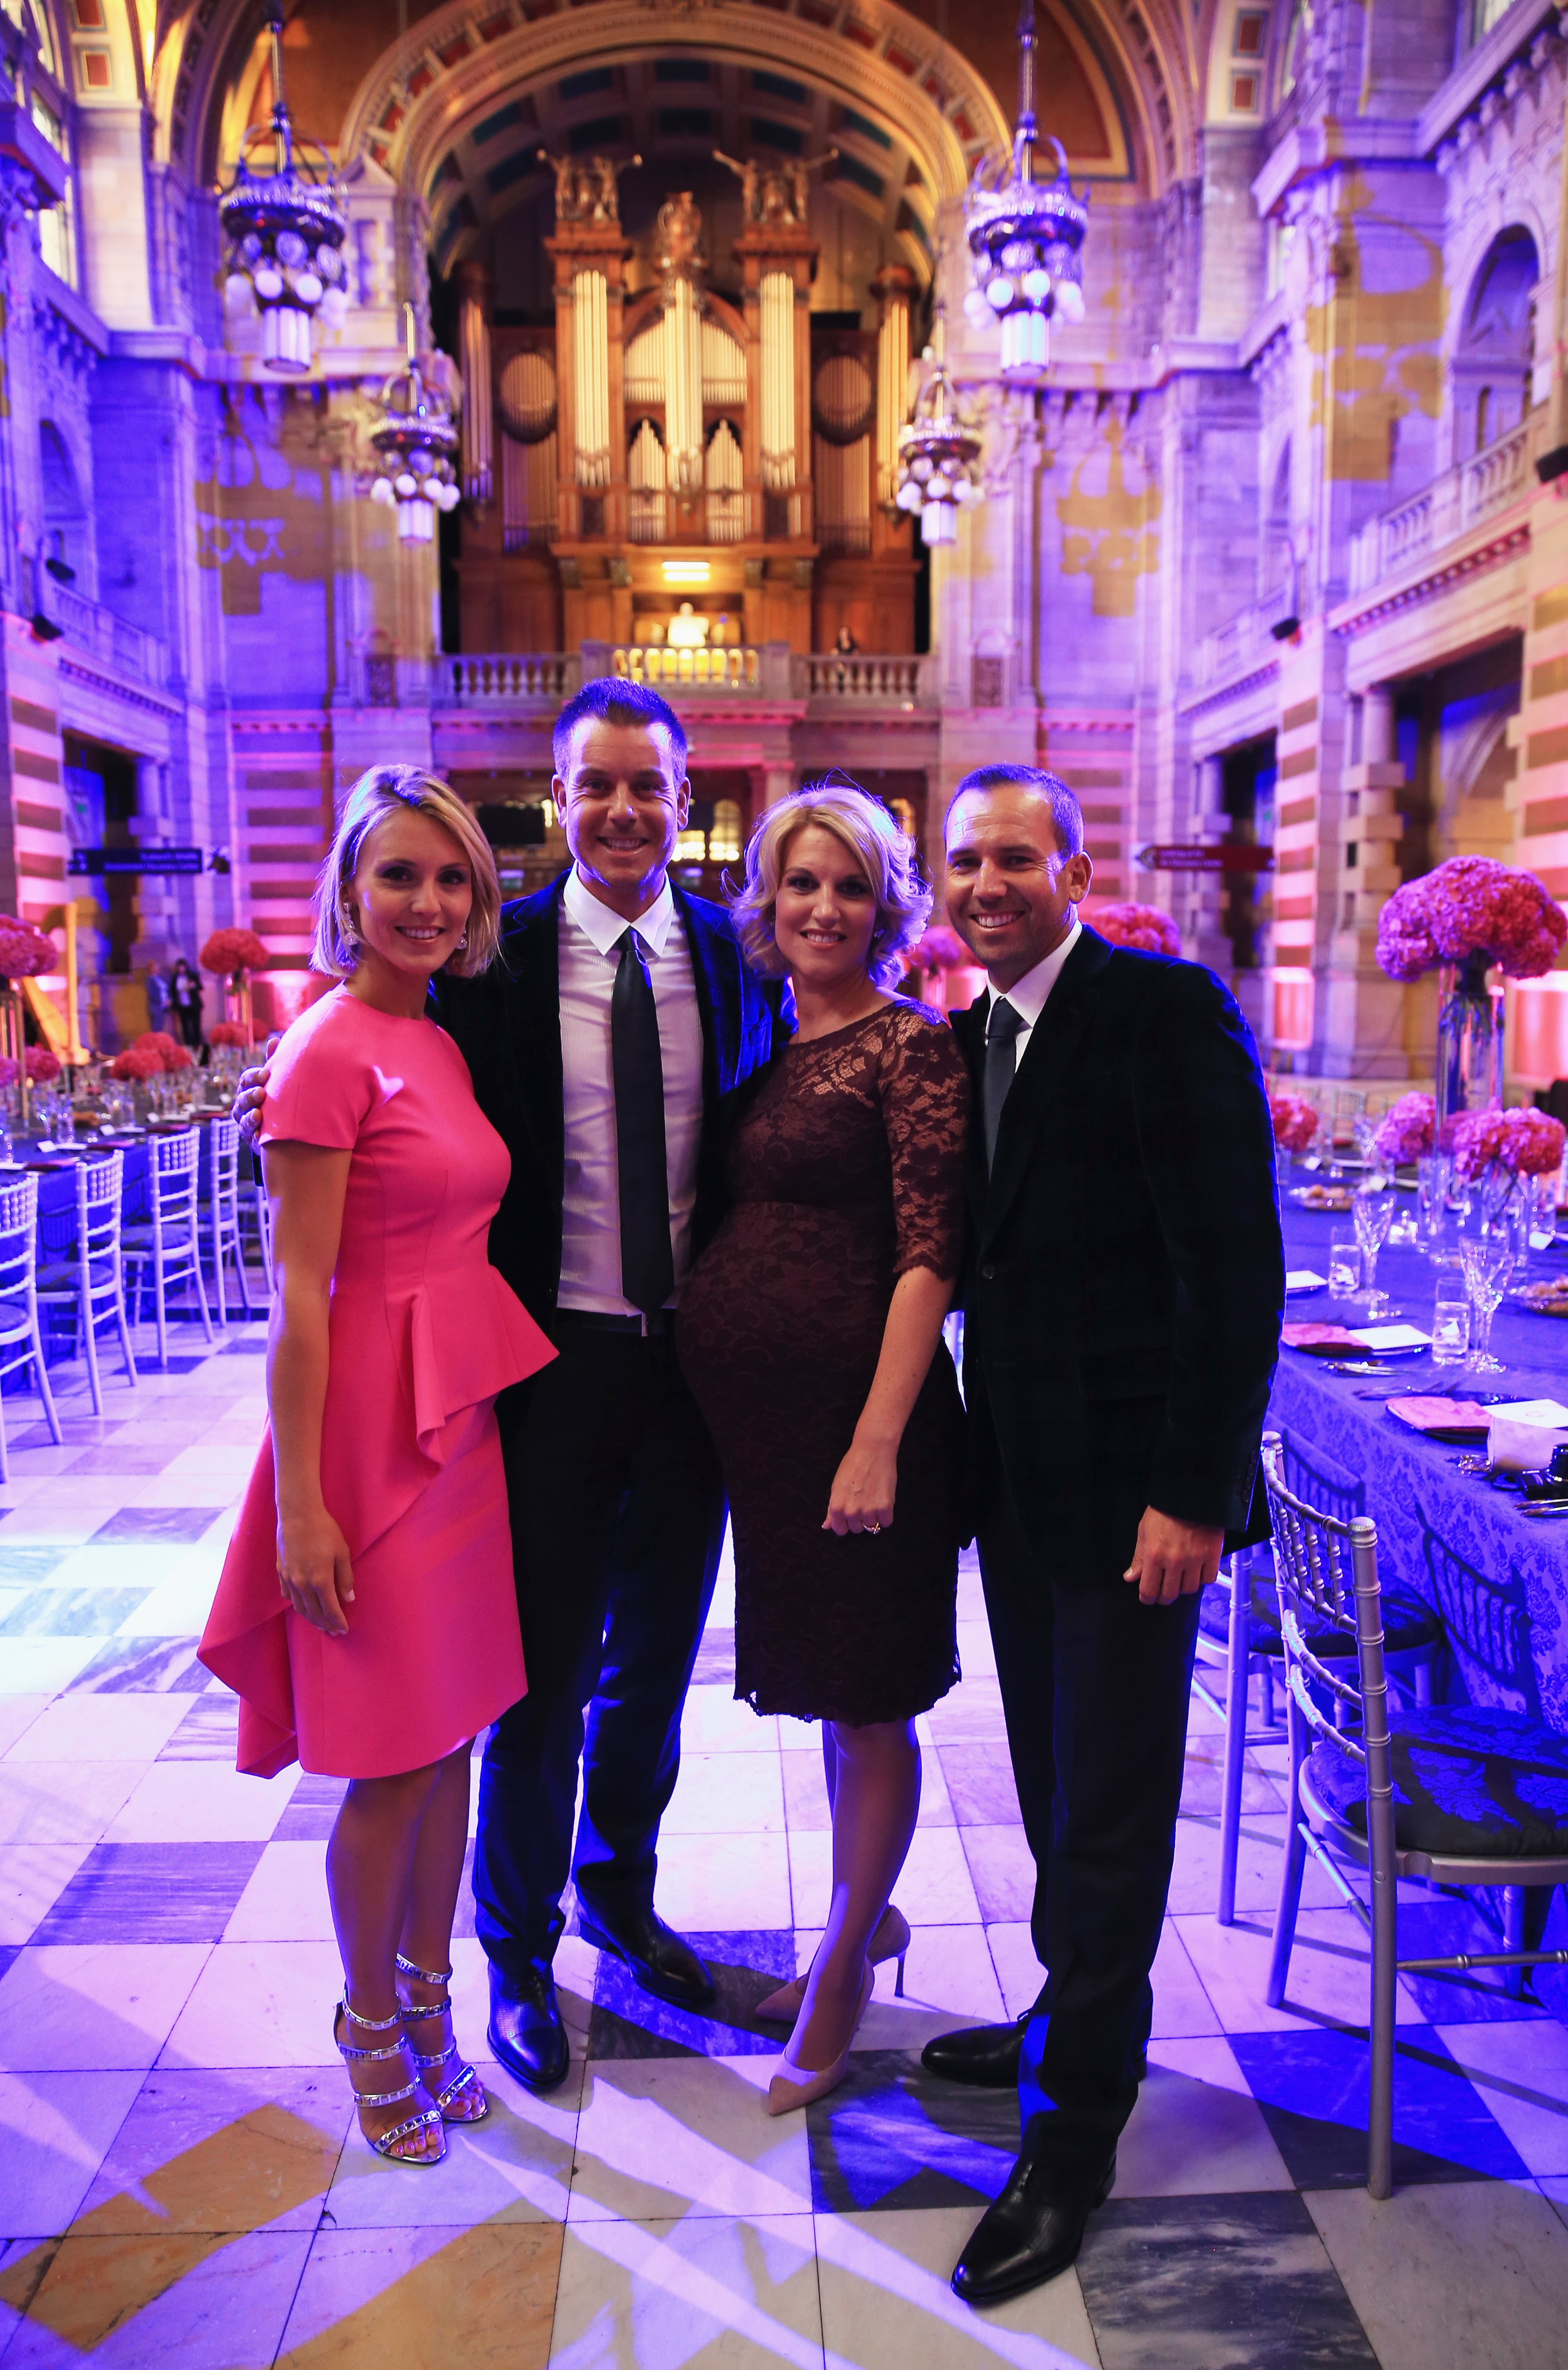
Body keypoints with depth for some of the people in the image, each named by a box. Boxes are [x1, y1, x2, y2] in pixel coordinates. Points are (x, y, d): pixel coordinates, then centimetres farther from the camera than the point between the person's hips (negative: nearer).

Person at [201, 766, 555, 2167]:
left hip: (464, 1418, 8)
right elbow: (299, 1293, -15)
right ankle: (371, 2027, 31)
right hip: (373, 1430, -7)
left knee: (454, 1734, 17)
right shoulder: (332, 1050, -13)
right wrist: (301, 1505, -16)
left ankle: (428, 2002, 37)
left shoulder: (441, 1047, 10)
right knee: (392, 1762, 7)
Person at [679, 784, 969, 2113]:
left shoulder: (913, 1046, -9)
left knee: (866, 1695, 7)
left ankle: (842, 1975, 26)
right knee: (823, 1680, 20)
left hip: (853, 1407, -7)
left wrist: (879, 1441, -21)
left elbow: (930, 1254, -15)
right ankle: (868, 1917, 40)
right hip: (757, 1406, 7)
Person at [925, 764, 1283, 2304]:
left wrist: (1194, 1490, -19)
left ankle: (1073, 2131, 23)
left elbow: (1237, 1266, -17)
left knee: (1108, 1815, 6)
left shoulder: (1166, 1013, -13)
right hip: (1018, 1480, 7)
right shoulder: (968, 1038, 10)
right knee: (1055, 1794, 20)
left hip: (1130, 1485, -7)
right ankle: (1073, 2017, 42)